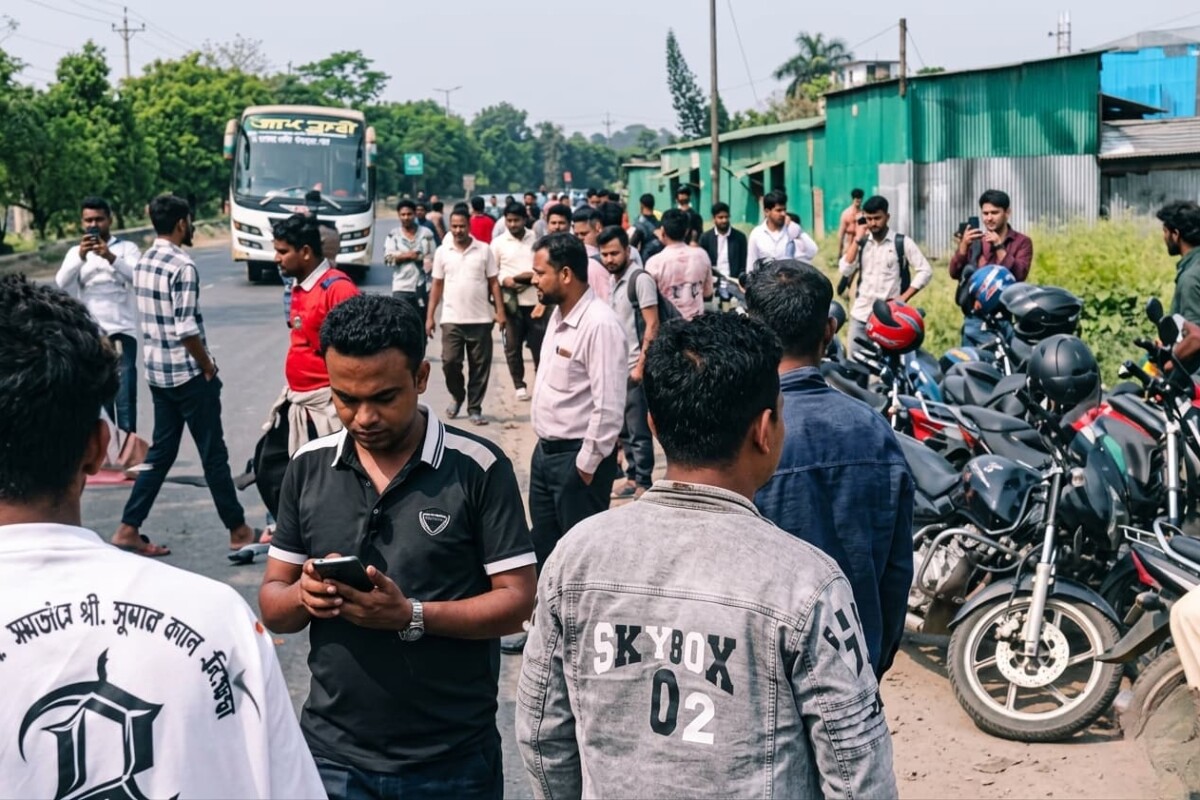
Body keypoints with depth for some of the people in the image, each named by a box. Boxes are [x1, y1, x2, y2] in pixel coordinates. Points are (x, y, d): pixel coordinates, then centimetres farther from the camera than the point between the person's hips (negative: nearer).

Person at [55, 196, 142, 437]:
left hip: (121, 331, -3)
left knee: (125, 395, -9)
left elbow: (137, 276, -13)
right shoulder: (75, 252, 12)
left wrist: (110, 257, -29)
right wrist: (80, 257, -20)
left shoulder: (126, 248, 5)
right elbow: (61, 284, -4)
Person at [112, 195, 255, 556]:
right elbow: (187, 330, -22)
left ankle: (129, 528, 10)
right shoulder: (183, 266, -18)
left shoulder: (143, 264, 9)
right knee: (213, 453, 2)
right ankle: (238, 530, 12)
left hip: (157, 372, 8)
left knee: (161, 451, 13)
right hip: (188, 374, -8)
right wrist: (209, 367, -8)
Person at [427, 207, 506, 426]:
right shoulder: (442, 252, 4)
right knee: (450, 362, -2)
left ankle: (475, 408, 14)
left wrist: (500, 311, -5)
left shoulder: (484, 250, 1)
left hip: (481, 319, 0)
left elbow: (494, 283, 4)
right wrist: (430, 316, 4)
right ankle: (457, 397, 23)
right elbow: (437, 285, 8)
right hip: (451, 319, 1)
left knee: (480, 366, 3)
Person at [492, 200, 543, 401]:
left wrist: (533, 275, -12)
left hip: (535, 299, 0)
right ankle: (519, 385, 16)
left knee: (539, 343, 4)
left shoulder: (536, 239, 2)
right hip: (511, 301, 0)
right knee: (513, 345, 5)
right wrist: (504, 280, -17)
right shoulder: (498, 243, 1)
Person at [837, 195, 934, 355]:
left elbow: (925, 271, -5)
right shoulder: (861, 242, 10)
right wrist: (857, 240, -6)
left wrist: (903, 298, -12)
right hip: (860, 313, 4)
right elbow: (844, 271, -2)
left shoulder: (902, 242, -2)